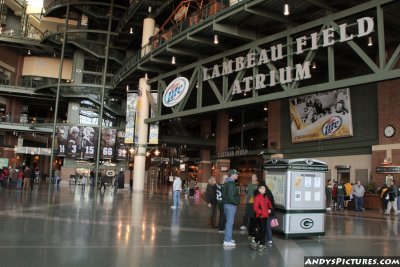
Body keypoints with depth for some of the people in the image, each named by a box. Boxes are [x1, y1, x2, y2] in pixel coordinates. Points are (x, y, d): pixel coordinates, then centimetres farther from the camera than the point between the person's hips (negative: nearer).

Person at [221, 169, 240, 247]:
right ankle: (227, 241, -5)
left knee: (228, 222, 18)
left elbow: (223, 193, 19)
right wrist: (236, 202, -11)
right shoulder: (231, 183, -17)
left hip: (226, 204, 10)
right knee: (230, 222, -7)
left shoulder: (227, 182, 15)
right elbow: (231, 196, -24)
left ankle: (228, 238, 26)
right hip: (231, 205, -10)